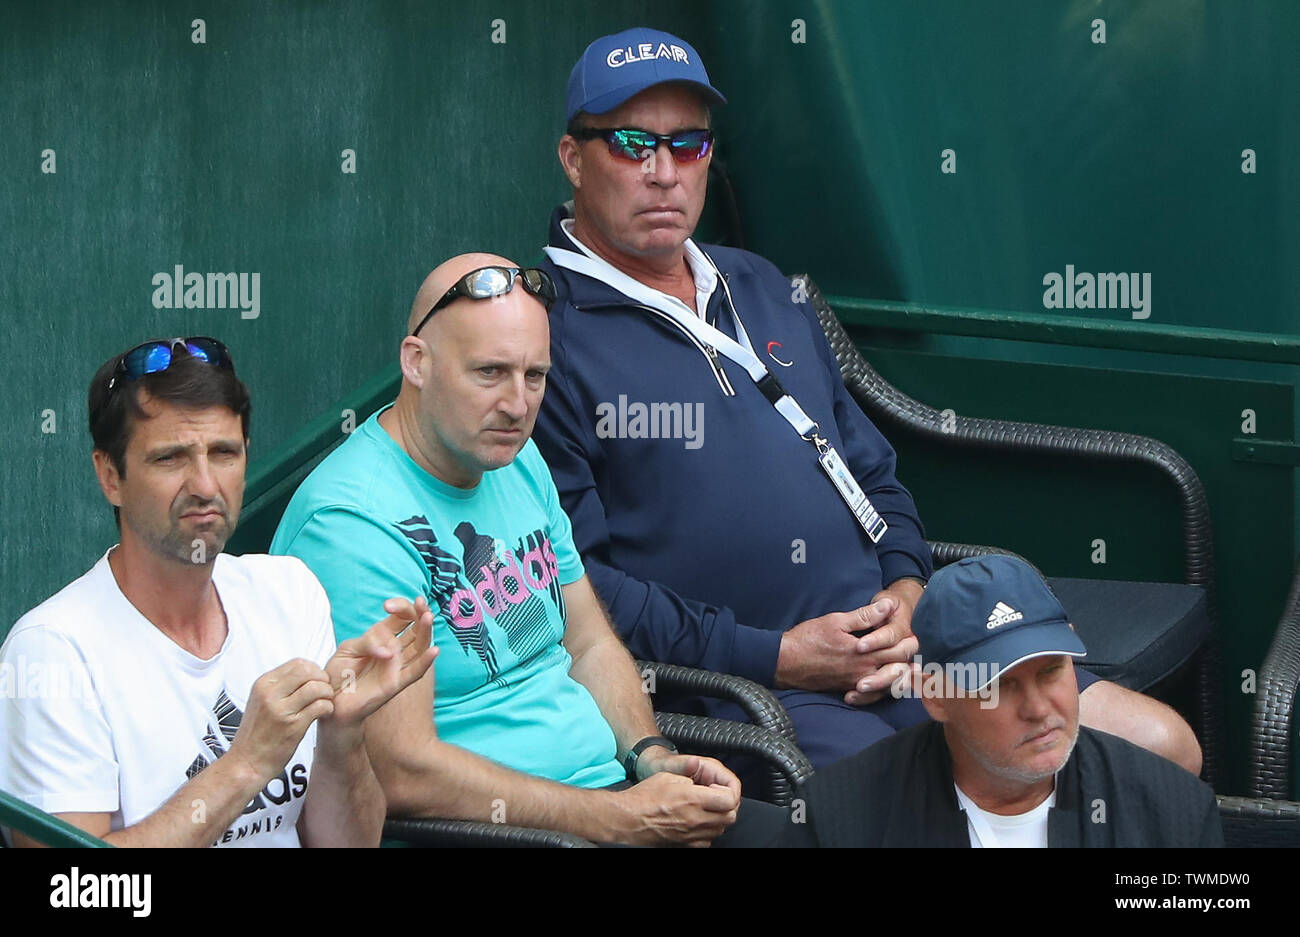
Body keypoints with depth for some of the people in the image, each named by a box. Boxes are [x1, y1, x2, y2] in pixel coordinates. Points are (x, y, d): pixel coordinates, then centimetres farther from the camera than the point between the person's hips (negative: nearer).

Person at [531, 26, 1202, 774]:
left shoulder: (765, 291, 20)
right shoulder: (545, 337, -5)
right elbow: (572, 581, -12)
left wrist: (907, 588, 3)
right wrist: (777, 656, -15)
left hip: (903, 639, 8)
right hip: (744, 687, -7)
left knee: (1164, 747, 0)